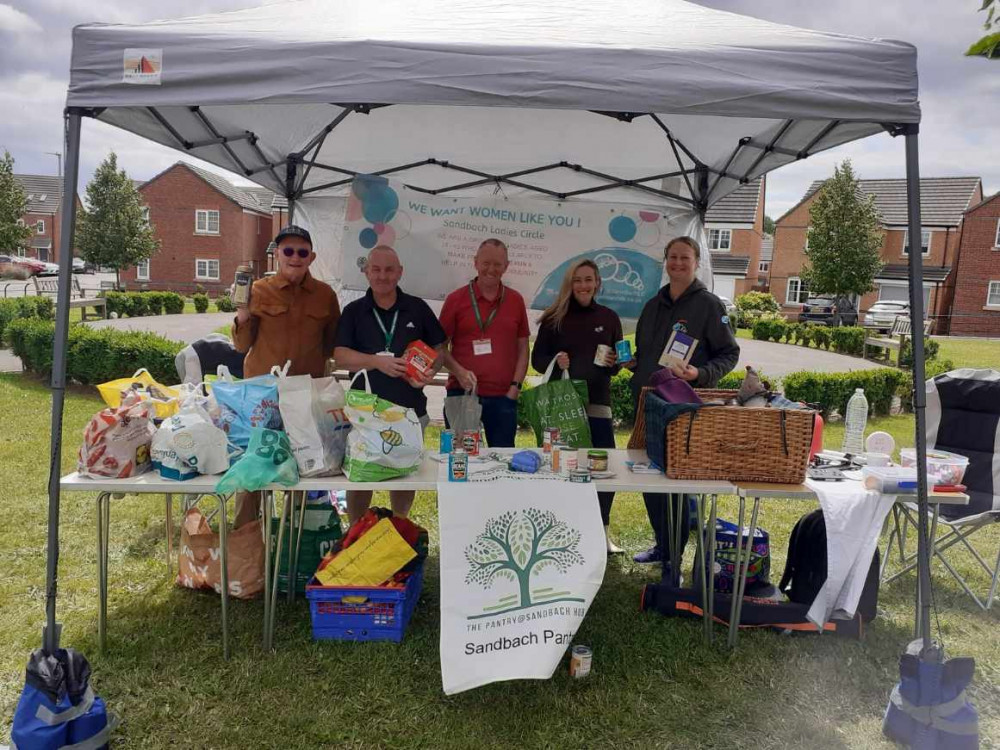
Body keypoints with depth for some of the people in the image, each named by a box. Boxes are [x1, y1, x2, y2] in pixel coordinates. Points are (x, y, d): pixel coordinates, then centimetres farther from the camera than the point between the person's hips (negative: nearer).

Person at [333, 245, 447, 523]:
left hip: (410, 408, 1)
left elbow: (438, 348, 9)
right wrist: (377, 361, -21)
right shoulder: (354, 311, 3)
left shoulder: (418, 308, 4)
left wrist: (430, 372, -12)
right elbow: (341, 355, -5)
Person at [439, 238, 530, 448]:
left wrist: (515, 386, 1)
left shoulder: (515, 300, 10)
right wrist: (459, 372, -13)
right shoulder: (456, 299, 3)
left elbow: (522, 348, 12)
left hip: (503, 396, 2)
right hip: (462, 393, -2)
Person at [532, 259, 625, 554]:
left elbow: (618, 362, 11)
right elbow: (537, 359, 2)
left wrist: (614, 363, -11)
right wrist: (555, 361, -18)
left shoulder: (609, 317, 6)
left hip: (597, 401, 1)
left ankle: (602, 531, 17)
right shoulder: (554, 317, 1)